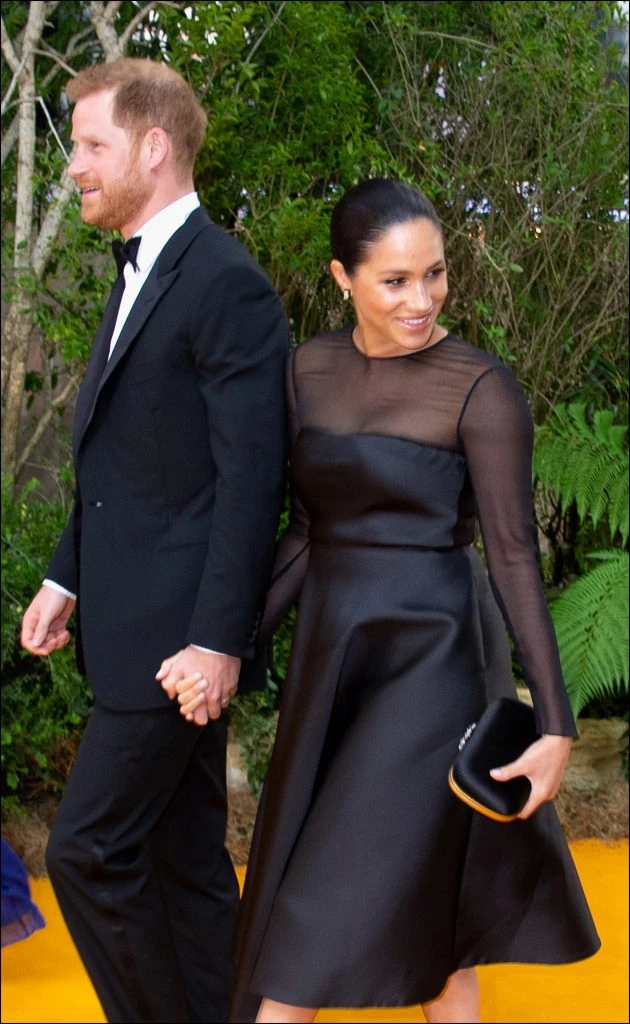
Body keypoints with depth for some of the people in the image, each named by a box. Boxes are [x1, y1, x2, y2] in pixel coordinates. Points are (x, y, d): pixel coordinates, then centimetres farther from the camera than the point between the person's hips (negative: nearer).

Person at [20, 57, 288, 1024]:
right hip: (139, 619, 9)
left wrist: (218, 639, -21)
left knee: (87, 849, -6)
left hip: (180, 630, -9)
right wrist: (67, 576, 15)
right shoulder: (140, 275, 16)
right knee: (183, 849, 15)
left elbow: (251, 477, -19)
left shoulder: (226, 282, -14)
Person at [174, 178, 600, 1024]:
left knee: (333, 898, 1)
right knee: (421, 886, 15)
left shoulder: (482, 390, -13)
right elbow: (308, 530, 9)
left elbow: (514, 557, -13)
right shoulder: (311, 369, 4)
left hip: (431, 659, -6)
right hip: (330, 649, 6)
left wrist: (556, 724, -14)